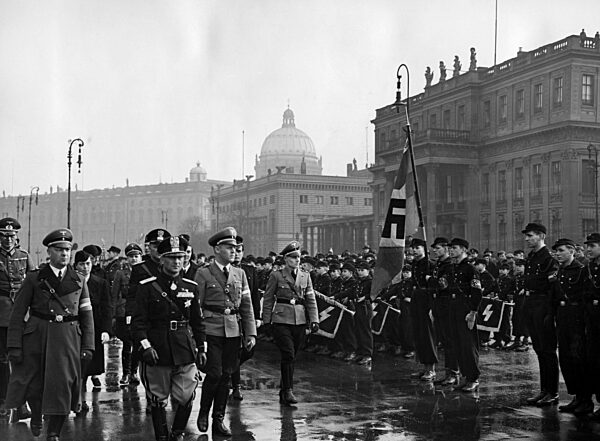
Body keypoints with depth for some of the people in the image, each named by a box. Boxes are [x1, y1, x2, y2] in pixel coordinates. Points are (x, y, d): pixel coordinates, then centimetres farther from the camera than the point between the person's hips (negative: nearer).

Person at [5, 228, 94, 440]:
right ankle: (36, 415, 37)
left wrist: (88, 346, 2)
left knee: (62, 387, 0)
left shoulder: (78, 281, 9)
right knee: (33, 385, 4)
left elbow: (87, 316, 9)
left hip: (68, 341, 1)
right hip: (36, 338, -1)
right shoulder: (34, 279, 2)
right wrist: (14, 345, -9)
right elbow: (18, 313, -1)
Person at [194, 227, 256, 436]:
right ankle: (203, 413, 16)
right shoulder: (203, 274, -2)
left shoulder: (240, 274, 11)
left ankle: (219, 419, 18)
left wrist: (250, 333, 3)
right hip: (212, 331, -4)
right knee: (214, 374, -8)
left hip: (234, 332, 4)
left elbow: (247, 306, 10)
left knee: (226, 375, 7)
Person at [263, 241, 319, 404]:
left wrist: (314, 320, 0)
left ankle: (283, 390, 19)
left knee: (291, 356, 7)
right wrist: (267, 321, 0)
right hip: (281, 320, -4)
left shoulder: (305, 276, 11)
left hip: (300, 321, 4)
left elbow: (311, 299, 9)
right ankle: (288, 390, -7)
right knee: (288, 355, -13)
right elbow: (268, 299, 3)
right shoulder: (276, 276, 0)